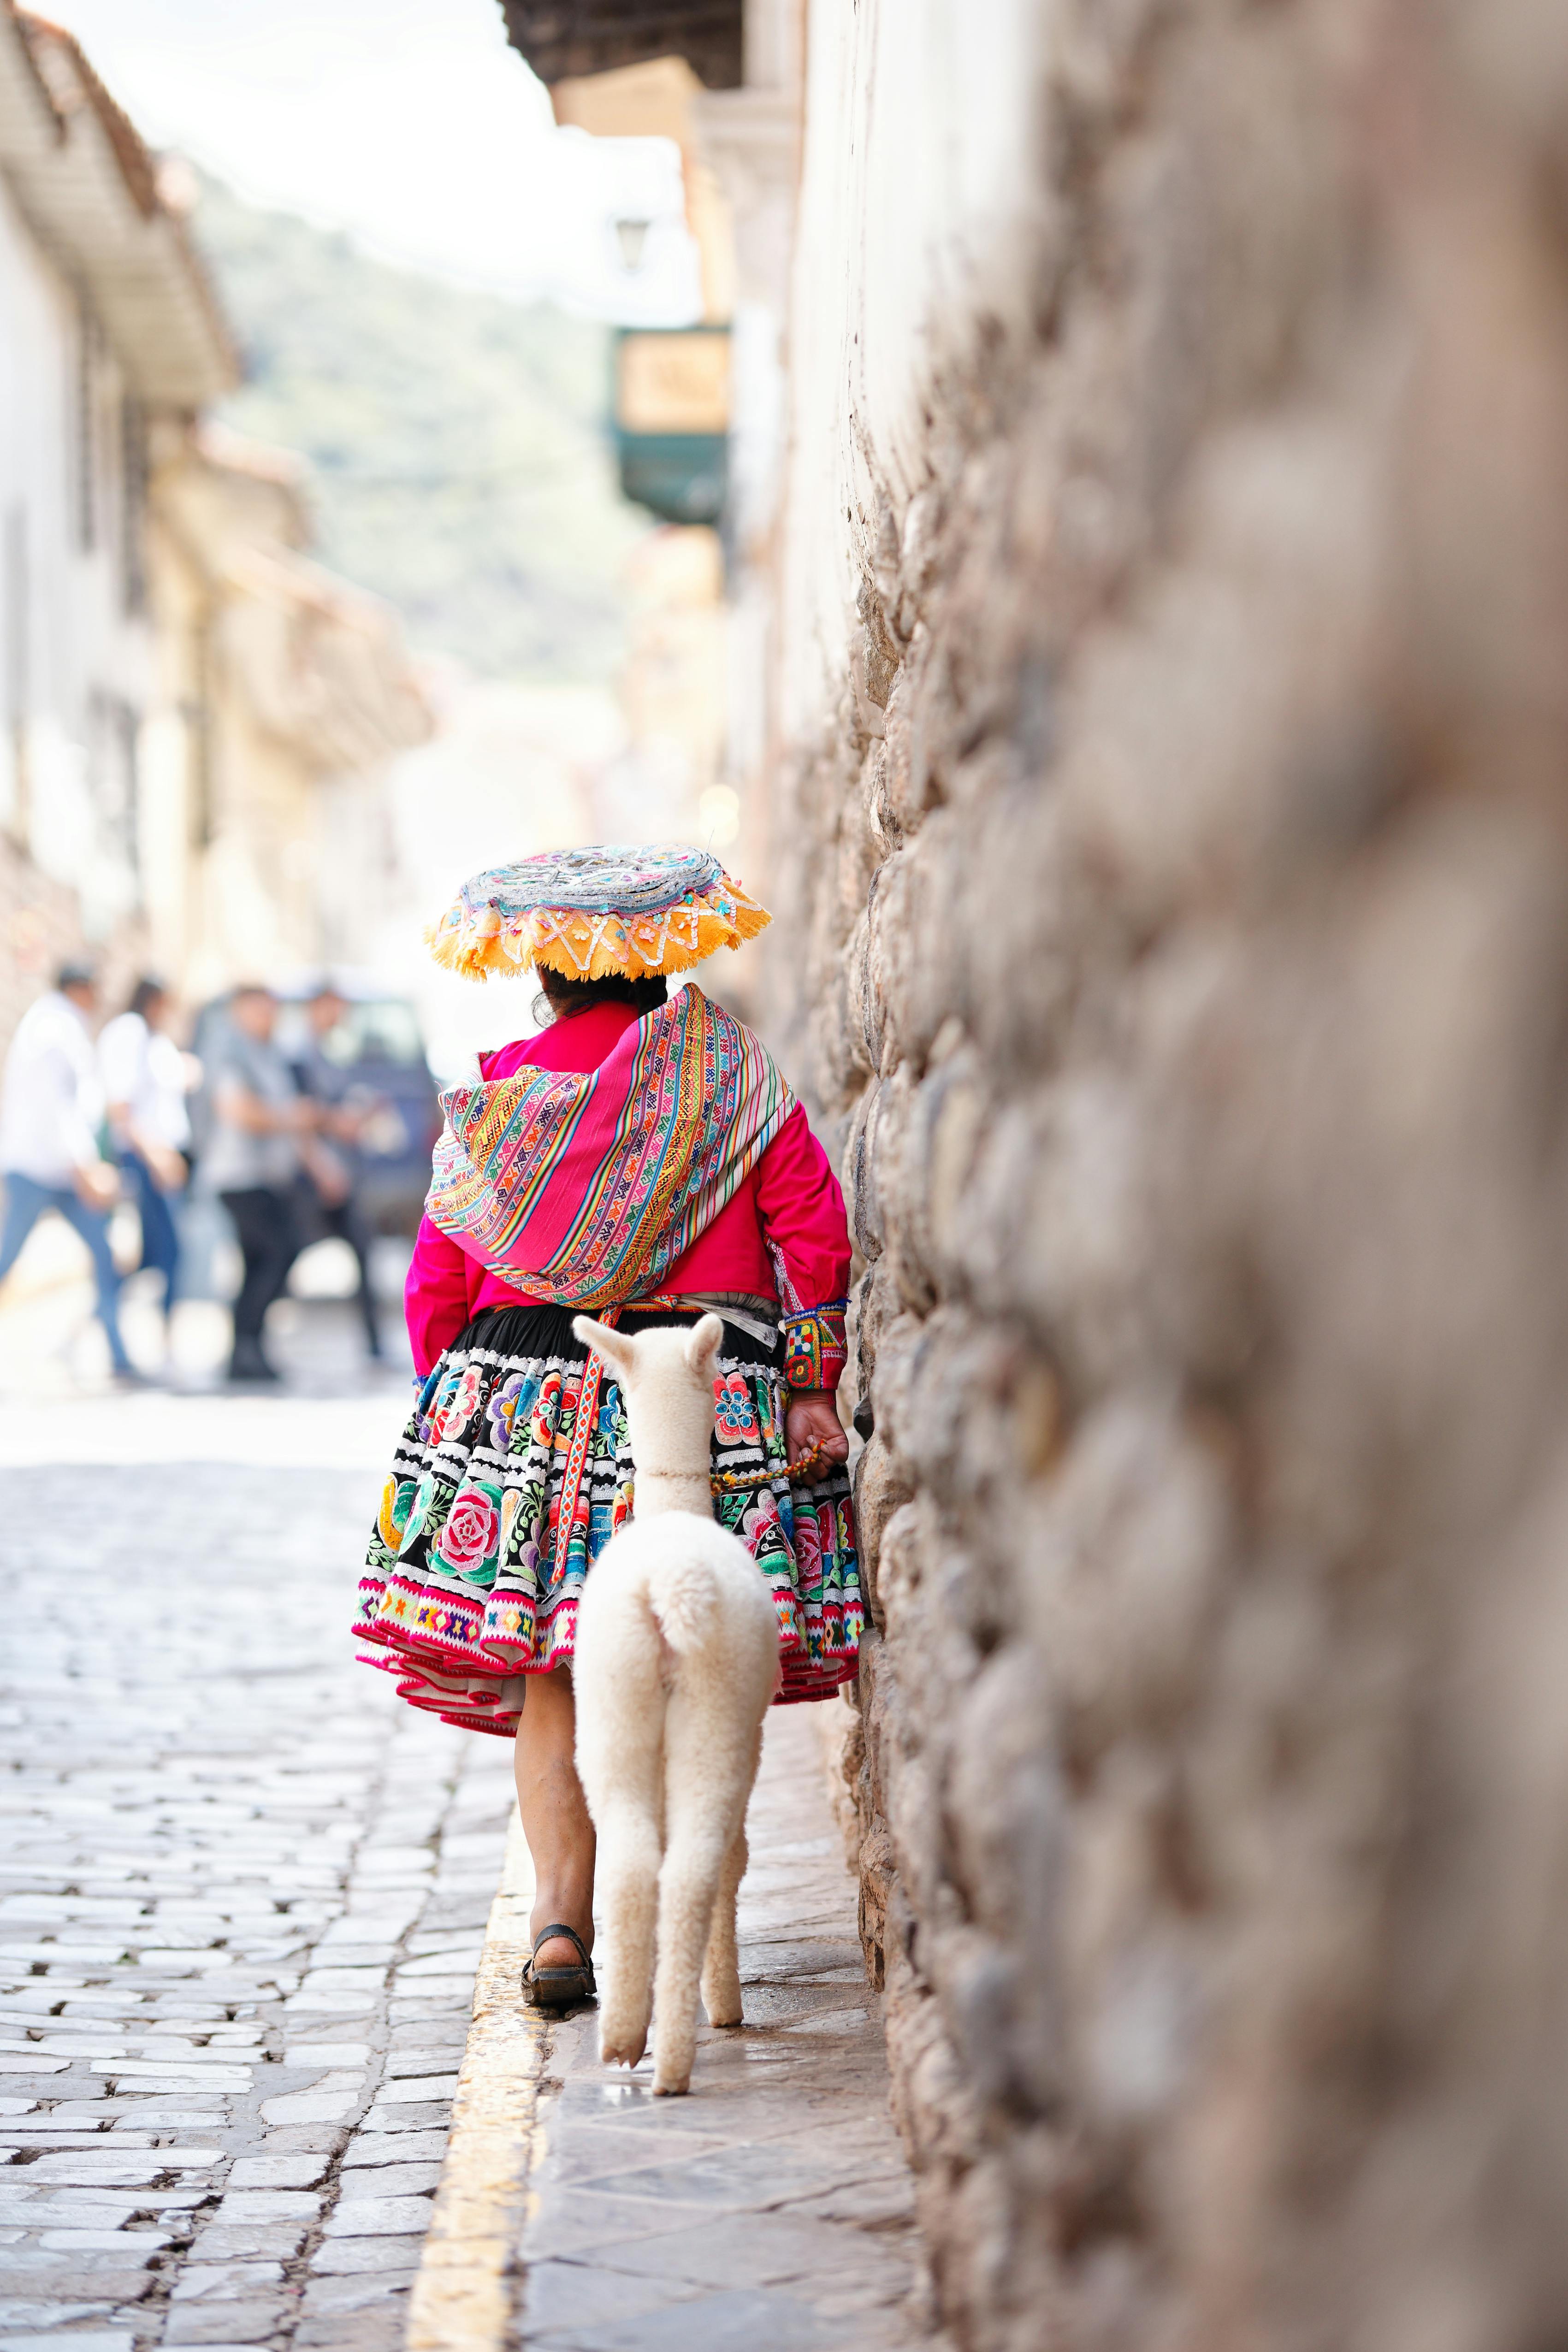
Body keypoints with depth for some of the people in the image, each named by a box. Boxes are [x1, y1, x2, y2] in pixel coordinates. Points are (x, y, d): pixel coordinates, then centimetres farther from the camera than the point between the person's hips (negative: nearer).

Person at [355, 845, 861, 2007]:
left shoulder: (502, 1093, 4)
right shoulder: (732, 1071, 3)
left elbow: (440, 1272, 5)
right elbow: (813, 1227, -2)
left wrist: (451, 1394, 17)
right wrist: (812, 1384, 1)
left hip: (525, 1395, 0)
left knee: (551, 1682, 6)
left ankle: (562, 1922, -6)